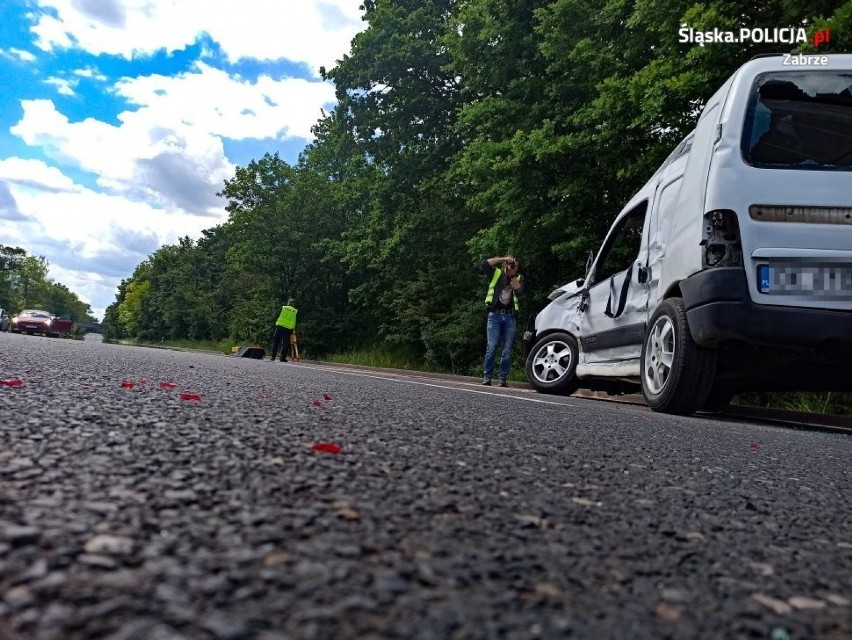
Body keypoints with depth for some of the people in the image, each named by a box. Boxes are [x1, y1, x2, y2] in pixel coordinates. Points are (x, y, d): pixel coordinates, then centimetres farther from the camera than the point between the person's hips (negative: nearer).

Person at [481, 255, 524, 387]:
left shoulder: (519, 278, 15)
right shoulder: (497, 273, 10)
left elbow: (520, 292, -5)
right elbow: (485, 264, -9)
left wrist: (513, 276, -5)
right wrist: (503, 259, -9)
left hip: (510, 317, 2)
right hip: (495, 315, -2)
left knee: (507, 350, -1)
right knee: (491, 347, -11)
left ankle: (503, 378, 4)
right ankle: (487, 377, -6)